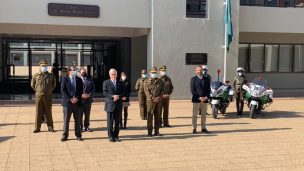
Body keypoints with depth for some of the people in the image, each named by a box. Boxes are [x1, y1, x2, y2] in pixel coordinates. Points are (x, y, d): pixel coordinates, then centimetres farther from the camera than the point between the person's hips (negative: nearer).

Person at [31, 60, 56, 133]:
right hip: (39, 96, 0)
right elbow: (32, 84, 15)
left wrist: (50, 91, 10)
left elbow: (54, 84, 17)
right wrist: (37, 91, 9)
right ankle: (37, 128, 8)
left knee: (48, 112, 5)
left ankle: (50, 127, 11)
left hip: (48, 96, 0)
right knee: (38, 112, 3)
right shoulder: (36, 75, 2)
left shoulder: (51, 75, 3)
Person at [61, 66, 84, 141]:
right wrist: (70, 99, -14)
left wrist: (77, 98, -10)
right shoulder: (65, 79, 2)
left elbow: (81, 91, 6)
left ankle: (78, 135, 15)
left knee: (77, 120, 7)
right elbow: (63, 90, -5)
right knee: (66, 120, 1)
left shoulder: (79, 80, 10)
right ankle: (65, 135, 10)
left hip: (77, 103, 2)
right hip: (67, 102, -2)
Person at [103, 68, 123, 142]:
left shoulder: (120, 83, 14)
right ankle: (110, 136, 8)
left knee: (117, 121, 4)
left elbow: (122, 93, 8)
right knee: (110, 121, 0)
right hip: (110, 104, -3)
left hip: (118, 105, 3)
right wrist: (113, 96, -18)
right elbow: (105, 93, -5)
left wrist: (118, 97, -12)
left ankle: (116, 136, 11)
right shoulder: (106, 82, 5)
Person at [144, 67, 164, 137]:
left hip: (158, 100, 4)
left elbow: (162, 90, 9)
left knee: (157, 116, 6)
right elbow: (147, 91, -7)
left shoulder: (159, 81, 12)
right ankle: (149, 132, -1)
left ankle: (157, 131, 13)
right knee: (150, 116, -5)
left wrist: (159, 97, -8)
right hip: (150, 100, -4)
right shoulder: (147, 81, 2)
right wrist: (153, 98, -17)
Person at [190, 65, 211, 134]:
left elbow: (209, 89, 9)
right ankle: (194, 128, 7)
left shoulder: (206, 79, 10)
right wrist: (199, 97, -15)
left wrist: (207, 97, -7)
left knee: (204, 114, 9)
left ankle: (203, 128, 17)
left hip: (205, 99, 3)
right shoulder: (193, 79, -1)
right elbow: (192, 90, -7)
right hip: (196, 99, -3)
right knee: (195, 115, 1)